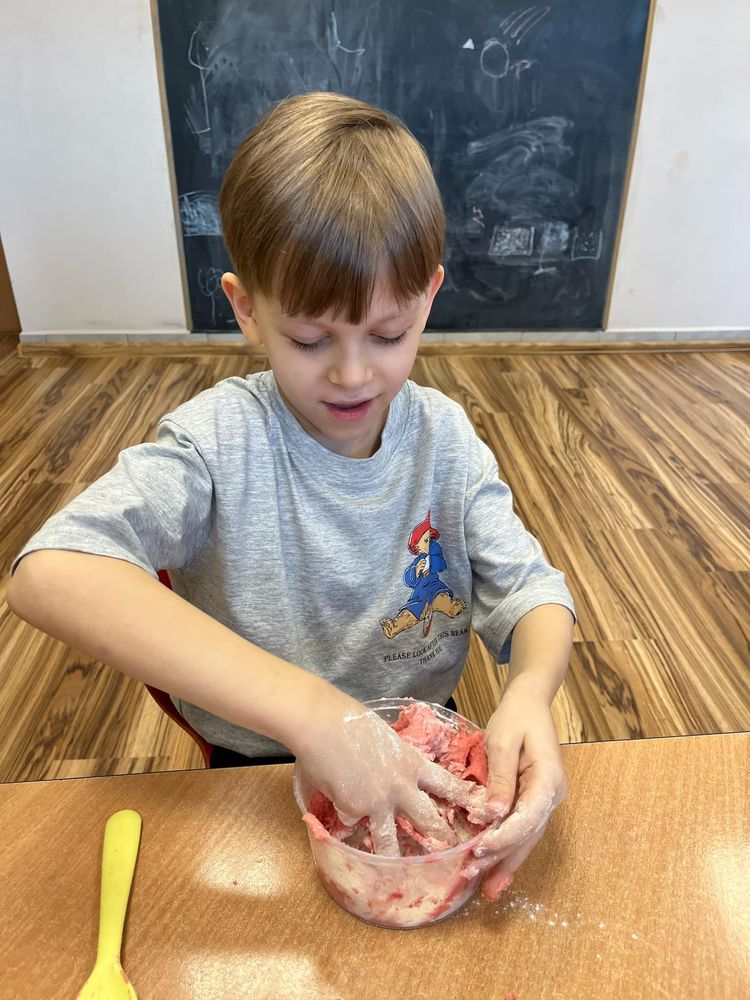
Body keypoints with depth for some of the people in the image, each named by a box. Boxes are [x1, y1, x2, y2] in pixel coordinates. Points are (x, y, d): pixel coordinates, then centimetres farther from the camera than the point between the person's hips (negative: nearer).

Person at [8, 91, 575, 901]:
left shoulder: (444, 437, -8)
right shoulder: (219, 439, -19)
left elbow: (530, 590, -6)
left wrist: (531, 689, -31)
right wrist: (307, 707, -43)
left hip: (420, 757, 2)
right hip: (260, 769, -1)